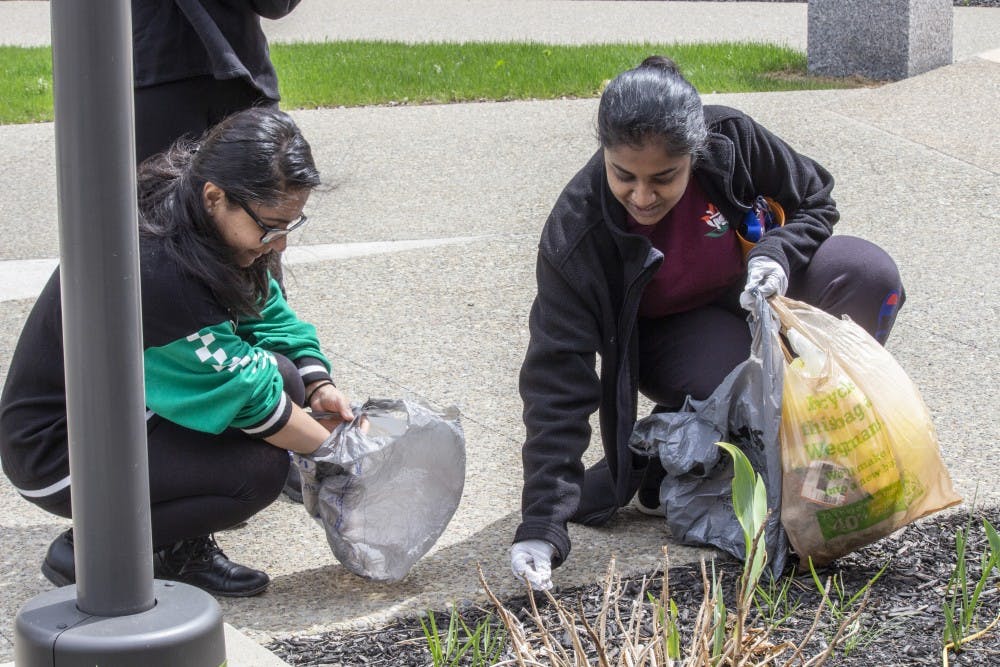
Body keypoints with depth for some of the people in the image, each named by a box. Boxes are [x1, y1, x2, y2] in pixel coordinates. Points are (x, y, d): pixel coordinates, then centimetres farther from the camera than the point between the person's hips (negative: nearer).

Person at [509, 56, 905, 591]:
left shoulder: (731, 140, -27)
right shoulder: (575, 235, -33)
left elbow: (814, 200, -5)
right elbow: (557, 381, -33)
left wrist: (777, 254, -29)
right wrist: (540, 525, -41)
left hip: (747, 288, 4)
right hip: (660, 331, -3)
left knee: (870, 276, -24)